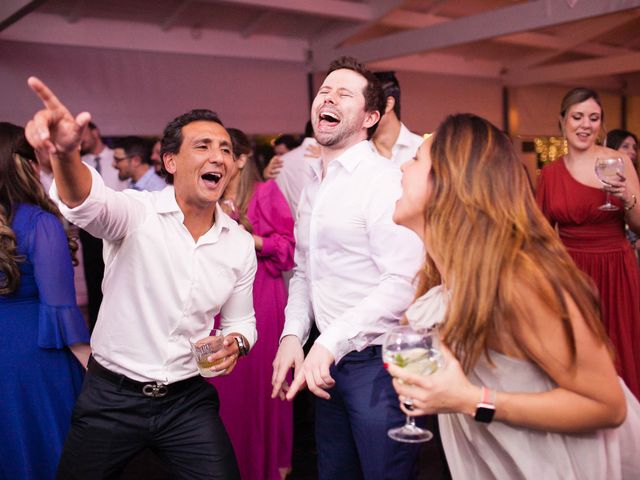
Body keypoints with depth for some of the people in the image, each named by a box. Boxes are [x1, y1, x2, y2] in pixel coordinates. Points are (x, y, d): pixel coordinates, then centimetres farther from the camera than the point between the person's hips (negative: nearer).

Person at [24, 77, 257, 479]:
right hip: (111, 399, -2)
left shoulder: (240, 243, -1)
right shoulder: (137, 213, -15)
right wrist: (66, 154, -59)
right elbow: (87, 203, -38)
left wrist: (236, 342, -15)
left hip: (188, 400, 3)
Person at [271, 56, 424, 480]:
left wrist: (330, 343, -25)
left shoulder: (384, 180, -14)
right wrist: (293, 335, 2)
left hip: (378, 363, -8)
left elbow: (404, 280, -23)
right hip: (329, 363, 8)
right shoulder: (313, 188, 12)